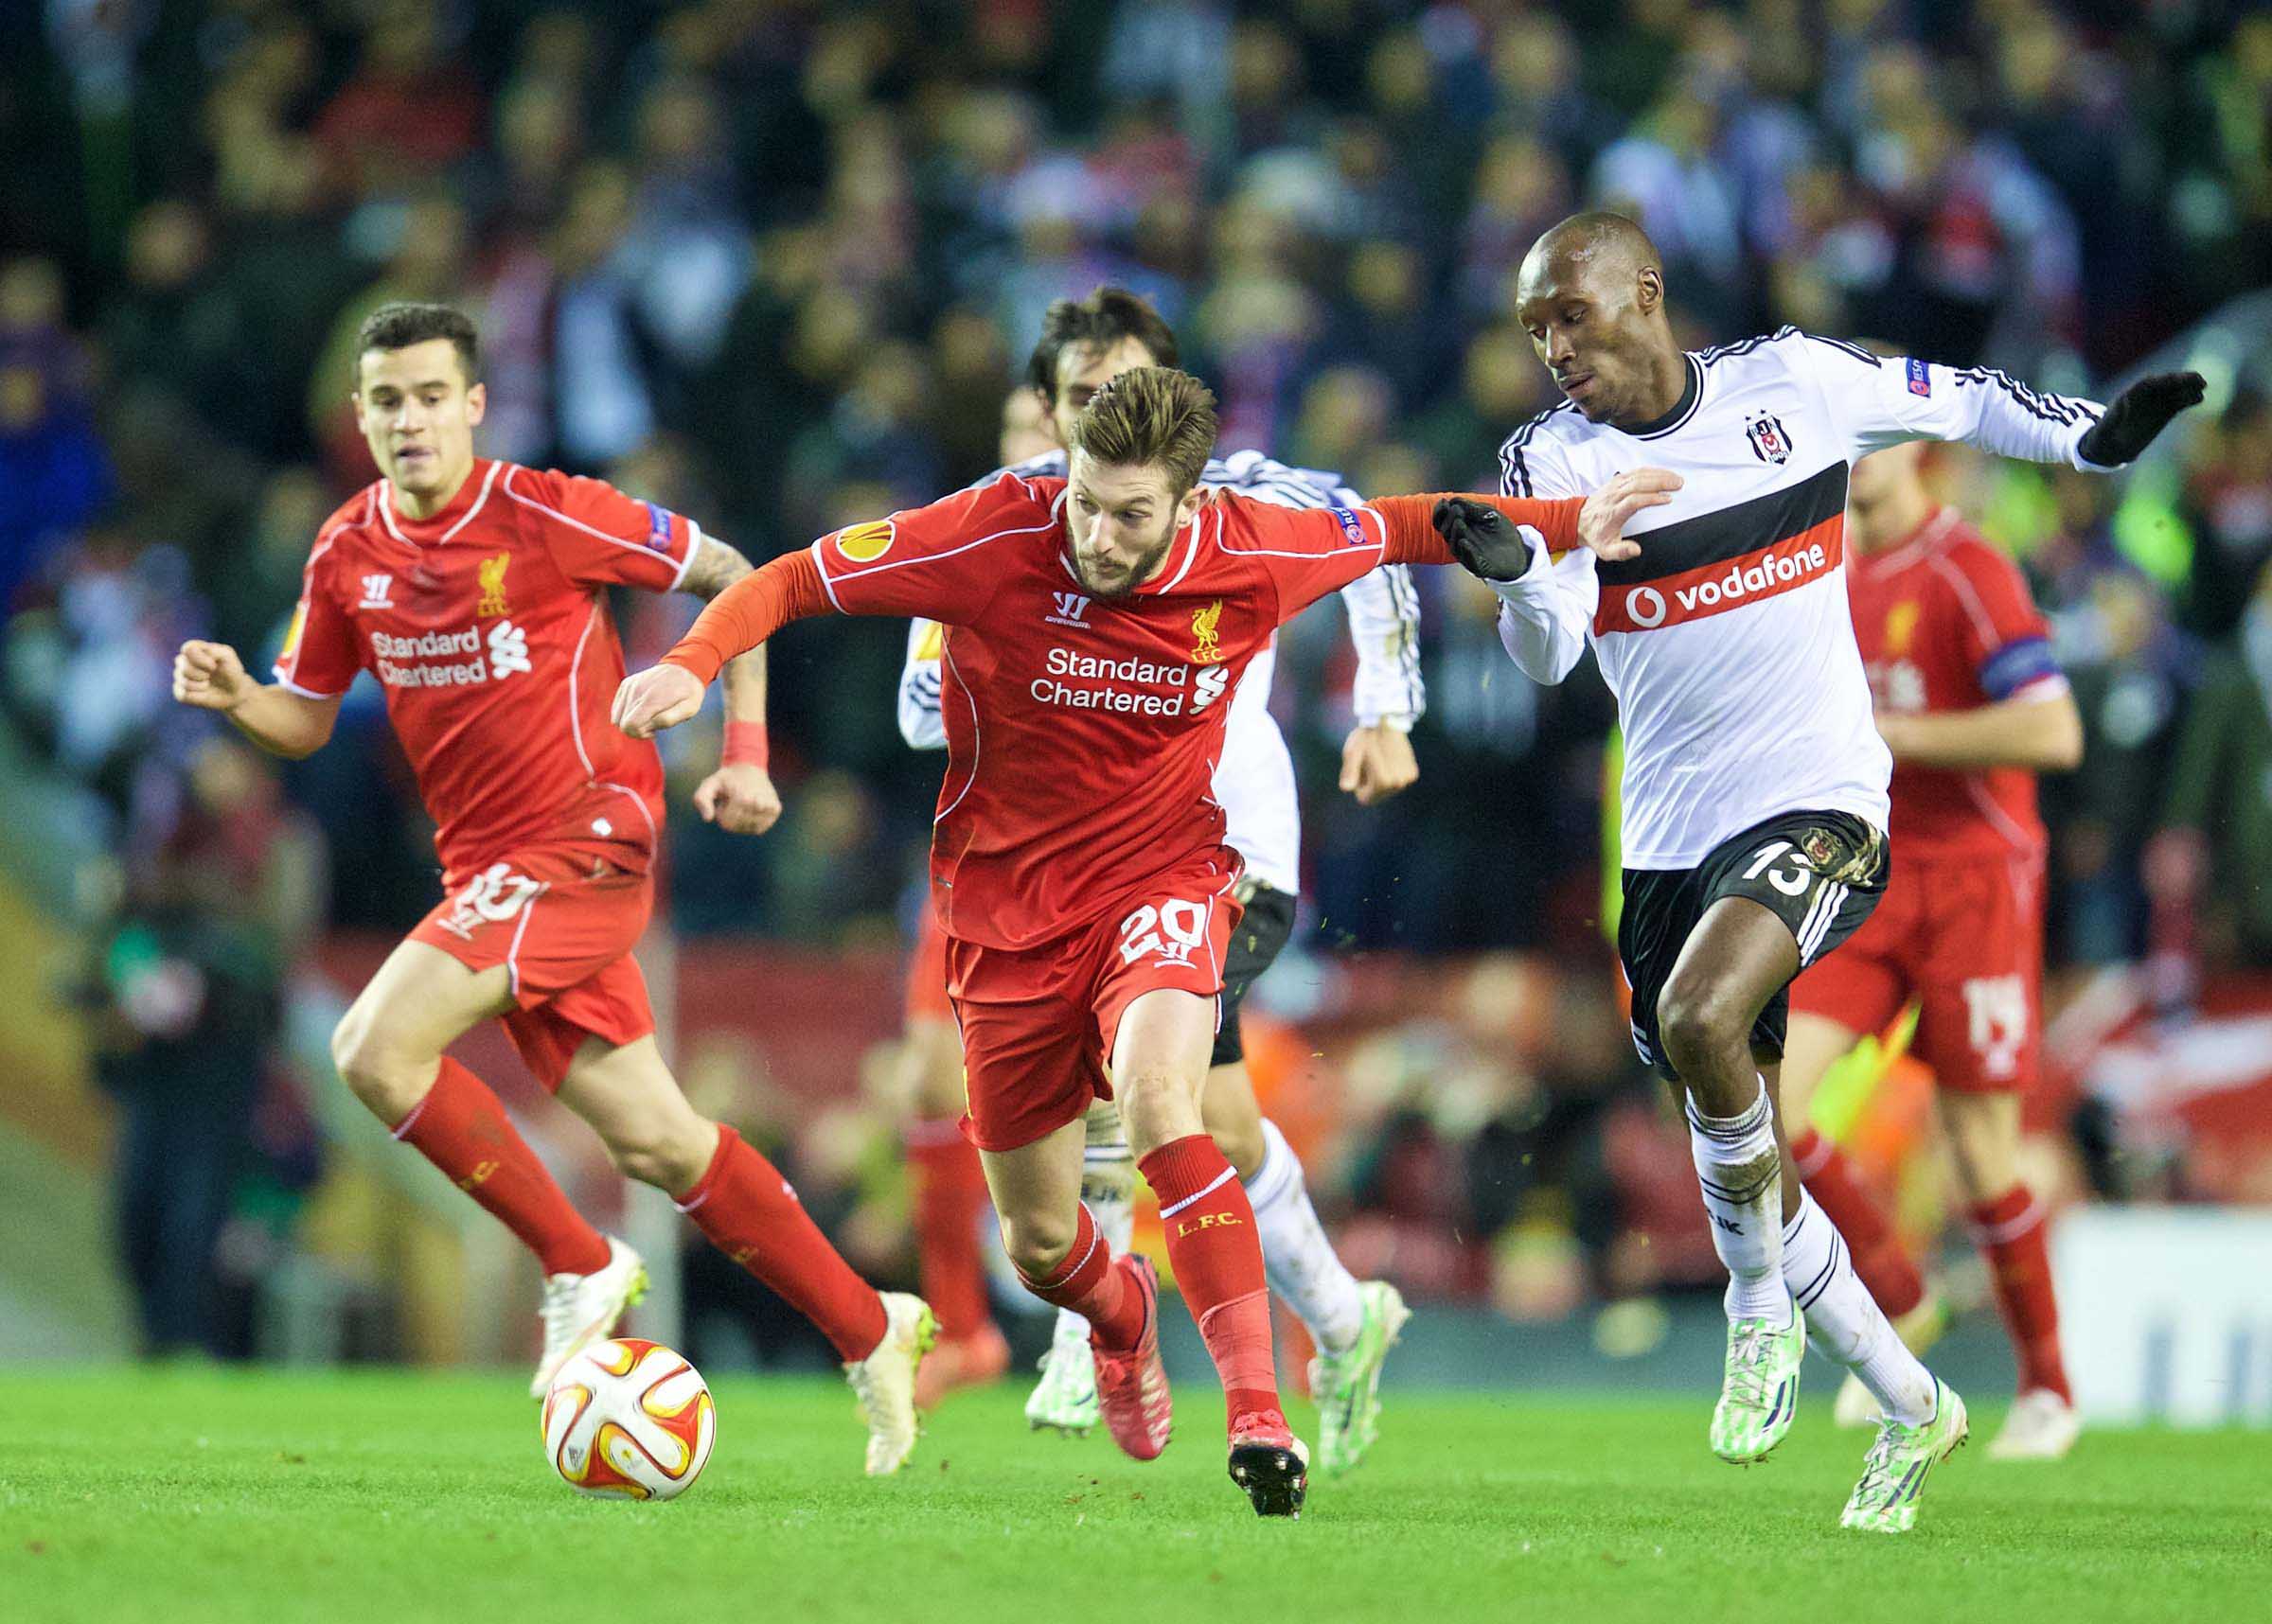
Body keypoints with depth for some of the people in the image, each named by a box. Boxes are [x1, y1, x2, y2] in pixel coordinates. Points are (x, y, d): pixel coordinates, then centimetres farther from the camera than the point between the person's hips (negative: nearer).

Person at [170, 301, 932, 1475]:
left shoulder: (545, 516, -11)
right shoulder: (348, 553, 6)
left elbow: (728, 575, -3)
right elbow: (304, 719, 16)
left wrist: (745, 753, -8)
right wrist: (234, 697, -6)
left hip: (585, 840, -6)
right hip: (485, 869, 6)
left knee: (376, 1049, -21)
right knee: (652, 1138, 5)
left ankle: (579, 1267, -5)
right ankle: (866, 1329, 19)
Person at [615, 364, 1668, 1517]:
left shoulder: (1250, 556, -14)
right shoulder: (997, 536, -20)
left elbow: (1394, 529, 6)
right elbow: (792, 581, -13)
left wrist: (1567, 522, 9)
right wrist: (694, 663, -31)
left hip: (1160, 881, -1)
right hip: (1007, 909, 1)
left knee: (1156, 1098, -33)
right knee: (1040, 1245, 10)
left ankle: (1256, 1409, -34)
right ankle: (1120, 1315, 50)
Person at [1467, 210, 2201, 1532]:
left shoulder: (1792, 382, -2)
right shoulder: (1552, 459, -1)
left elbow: (1958, 401, 14)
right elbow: (1548, 653, -14)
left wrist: (2092, 437, -2)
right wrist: (1514, 576, -35)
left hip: (1818, 801, -4)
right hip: (1671, 833, 4)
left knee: (1700, 1021, -30)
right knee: (1737, 1158, 6)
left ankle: (1764, 1304, -9)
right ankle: (1913, 1407, 22)